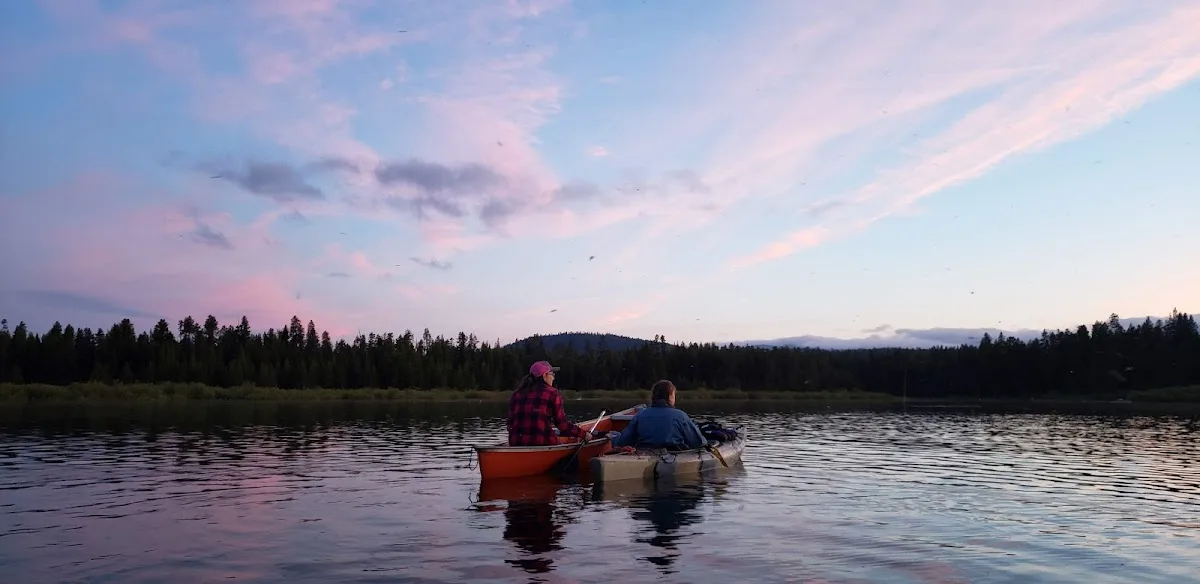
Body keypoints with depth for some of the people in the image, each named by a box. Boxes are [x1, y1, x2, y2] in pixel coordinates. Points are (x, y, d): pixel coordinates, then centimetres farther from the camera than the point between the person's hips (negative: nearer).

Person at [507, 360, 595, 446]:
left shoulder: (517, 394, 11)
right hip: (543, 443, -4)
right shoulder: (552, 394, -1)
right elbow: (562, 424, -2)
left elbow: (511, 423, 12)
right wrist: (584, 434, 9)